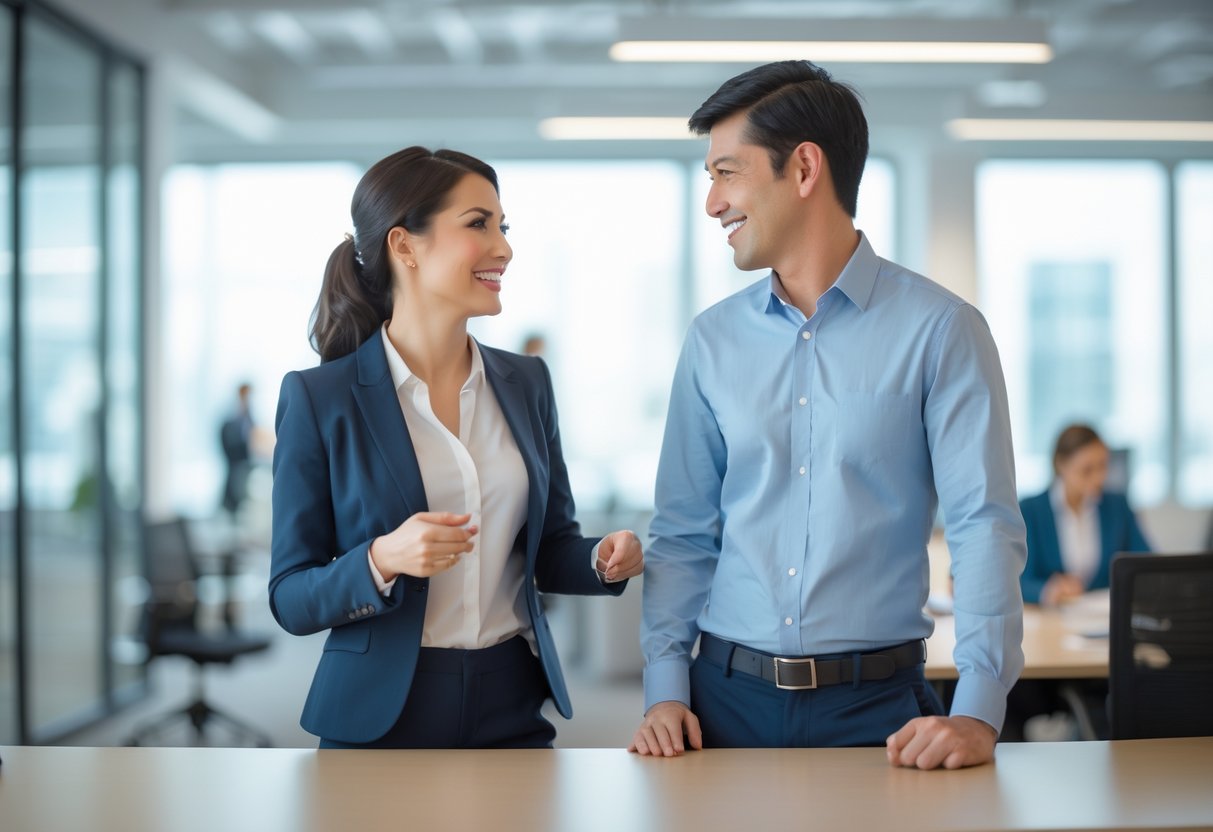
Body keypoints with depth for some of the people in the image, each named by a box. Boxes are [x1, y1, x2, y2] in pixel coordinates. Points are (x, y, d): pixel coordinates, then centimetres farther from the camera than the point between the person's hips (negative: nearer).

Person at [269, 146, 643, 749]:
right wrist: (382, 561, -26)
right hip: (382, 716, -3)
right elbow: (291, 598, -7)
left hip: (515, 708, 4)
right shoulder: (319, 398, -9)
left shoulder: (525, 383, 3)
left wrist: (604, 560, -9)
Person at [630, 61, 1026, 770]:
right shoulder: (714, 340, 6)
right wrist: (666, 689, -3)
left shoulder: (940, 330, -6)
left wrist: (978, 712, -21)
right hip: (727, 700, 3)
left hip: (874, 707, -3)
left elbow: (985, 524, -11)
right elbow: (684, 533, 8)